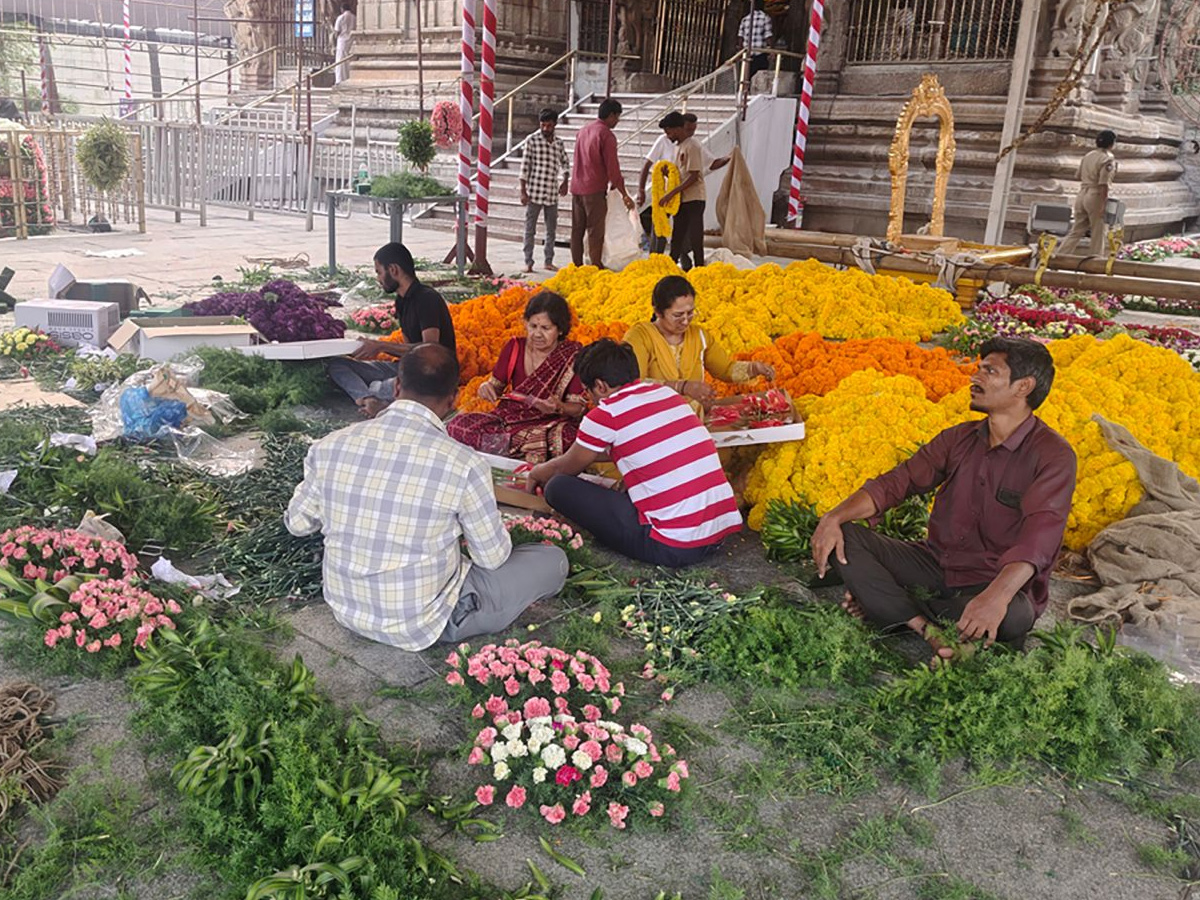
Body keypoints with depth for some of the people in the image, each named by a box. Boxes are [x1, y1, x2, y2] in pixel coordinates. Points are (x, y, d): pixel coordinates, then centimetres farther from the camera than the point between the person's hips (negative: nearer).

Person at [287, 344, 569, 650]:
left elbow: (297, 522, 4)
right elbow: (494, 557, -10)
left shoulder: (329, 446, -12)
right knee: (553, 561, 8)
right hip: (422, 624, -5)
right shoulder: (464, 464, -24)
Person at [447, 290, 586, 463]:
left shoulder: (572, 355, -7)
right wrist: (486, 387, -14)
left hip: (551, 426, -3)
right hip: (511, 419, 4)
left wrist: (559, 407, -28)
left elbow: (579, 408, -6)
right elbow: (497, 384, 11)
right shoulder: (514, 347, 3)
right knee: (457, 424, -20)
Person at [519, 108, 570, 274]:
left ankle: (549, 262, 21)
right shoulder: (532, 141, -4)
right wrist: (523, 191, -9)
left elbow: (564, 164, 19)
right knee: (530, 229, 1)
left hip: (552, 194, 4)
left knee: (552, 229, 11)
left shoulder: (559, 142, 8)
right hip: (534, 193, -4)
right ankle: (528, 262, 6)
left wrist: (565, 181, 1)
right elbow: (525, 167, -5)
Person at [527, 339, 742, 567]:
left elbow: (566, 469, 11)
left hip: (674, 548, -8)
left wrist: (536, 474, 33)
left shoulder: (607, 413, -7)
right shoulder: (666, 393, 12)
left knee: (559, 487, -2)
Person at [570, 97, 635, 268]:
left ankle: (577, 267, 16)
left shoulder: (583, 130, 13)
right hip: (594, 190, -7)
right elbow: (612, 167, -14)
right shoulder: (606, 135, -12)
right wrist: (624, 194, -6)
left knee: (577, 230, 11)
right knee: (595, 232, -2)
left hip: (576, 188, 7)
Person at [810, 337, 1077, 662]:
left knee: (1012, 617, -41)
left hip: (1001, 584, -5)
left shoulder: (1052, 455, -12)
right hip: (937, 565, 5)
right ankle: (931, 633, -25)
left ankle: (889, 605, -18)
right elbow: (894, 483, 2)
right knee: (841, 536, -13)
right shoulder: (960, 438, 8)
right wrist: (834, 517, -17)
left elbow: (1039, 537, -27)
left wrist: (996, 596, -45)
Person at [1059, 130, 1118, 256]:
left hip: (1082, 195, 7)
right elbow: (1103, 184, -17)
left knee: (1076, 230, 11)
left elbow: (1079, 176, 15)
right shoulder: (1108, 159, -11)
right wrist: (1103, 204, -16)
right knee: (1098, 233, 5)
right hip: (1096, 197, -7)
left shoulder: (1088, 156, 10)